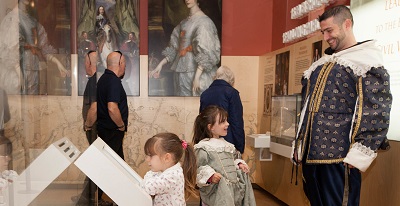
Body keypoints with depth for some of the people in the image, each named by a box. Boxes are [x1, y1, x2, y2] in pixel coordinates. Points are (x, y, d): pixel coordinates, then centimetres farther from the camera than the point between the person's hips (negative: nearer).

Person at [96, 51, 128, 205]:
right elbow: (112, 108, -29)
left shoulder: (104, 78, 11)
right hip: (112, 130, -10)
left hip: (104, 128, 10)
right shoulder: (114, 81, -20)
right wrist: (122, 125, -17)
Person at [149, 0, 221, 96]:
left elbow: (205, 53, -16)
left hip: (196, 72, -7)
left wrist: (197, 77, -23)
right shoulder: (183, 23, 15)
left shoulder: (203, 22, -8)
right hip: (181, 73, 7)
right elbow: (175, 48, 18)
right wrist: (160, 65, 10)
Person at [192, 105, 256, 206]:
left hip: (234, 189, 9)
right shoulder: (203, 147, -12)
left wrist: (239, 164, 9)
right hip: (216, 192, -8)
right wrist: (210, 175, -30)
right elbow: (199, 168, -14)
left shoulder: (225, 144, 15)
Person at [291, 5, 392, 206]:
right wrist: (299, 145, 18)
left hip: (339, 157, -7)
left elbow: (377, 113, -12)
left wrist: (359, 154, -18)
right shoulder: (321, 64, 17)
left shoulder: (367, 61, -4)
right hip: (310, 155, 7)